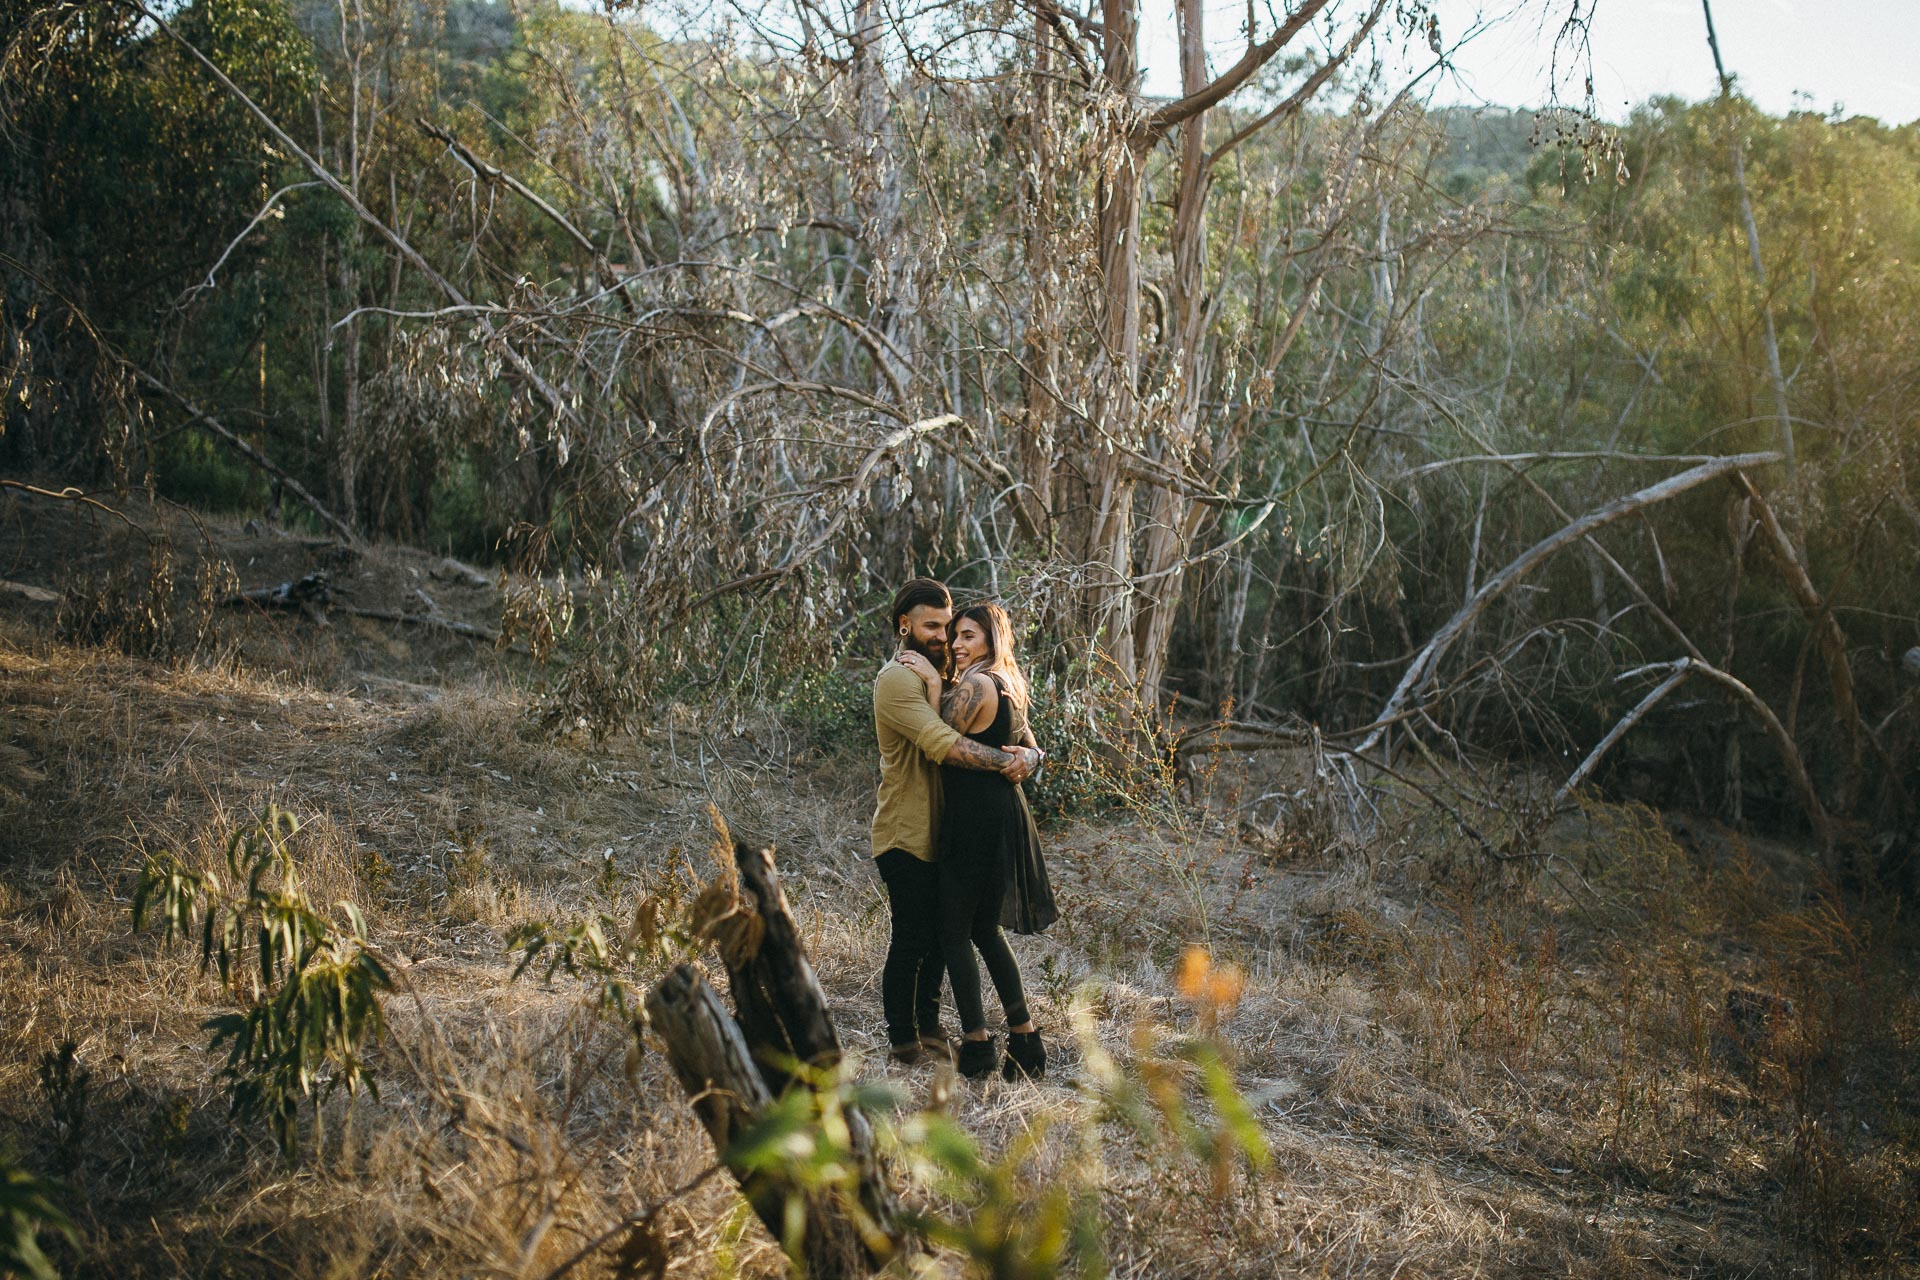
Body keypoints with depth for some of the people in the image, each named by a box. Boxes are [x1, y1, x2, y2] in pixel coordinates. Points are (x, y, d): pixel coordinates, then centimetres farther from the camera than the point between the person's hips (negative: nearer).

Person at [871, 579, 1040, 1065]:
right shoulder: (898, 679, -15)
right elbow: (942, 744, -29)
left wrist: (1027, 754, -14)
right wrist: (1004, 761, -26)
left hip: (939, 831, 9)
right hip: (907, 834, -9)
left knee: (939, 934, 16)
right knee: (910, 938, -2)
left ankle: (928, 1026, 29)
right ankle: (902, 1039, 10)